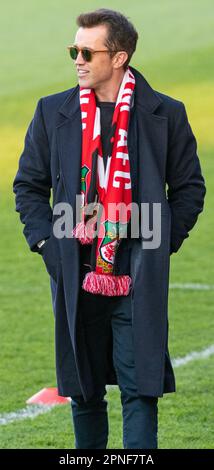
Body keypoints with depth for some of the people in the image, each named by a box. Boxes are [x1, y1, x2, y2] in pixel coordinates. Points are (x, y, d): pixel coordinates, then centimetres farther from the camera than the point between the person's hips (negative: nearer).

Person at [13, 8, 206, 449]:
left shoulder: (165, 114, 1)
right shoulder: (52, 112, 6)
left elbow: (190, 187, 9)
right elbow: (28, 185, 13)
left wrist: (163, 242, 0)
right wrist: (46, 242, 1)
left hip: (139, 278, -2)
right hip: (75, 275, 2)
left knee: (140, 388, -6)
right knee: (83, 388, 11)